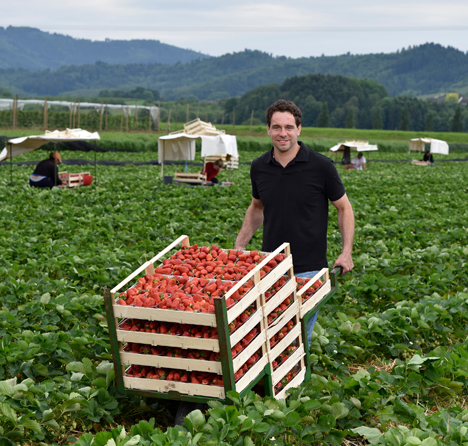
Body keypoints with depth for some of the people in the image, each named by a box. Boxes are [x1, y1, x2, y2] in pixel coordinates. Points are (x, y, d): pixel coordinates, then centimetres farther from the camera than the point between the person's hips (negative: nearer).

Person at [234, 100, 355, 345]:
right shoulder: (259, 167, 2)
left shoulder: (321, 166, -9)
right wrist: (239, 246, 14)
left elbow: (344, 207, 1)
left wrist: (346, 252, -9)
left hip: (308, 269, -4)